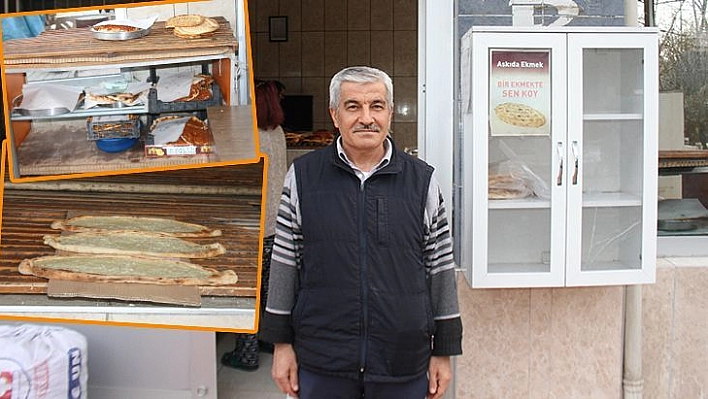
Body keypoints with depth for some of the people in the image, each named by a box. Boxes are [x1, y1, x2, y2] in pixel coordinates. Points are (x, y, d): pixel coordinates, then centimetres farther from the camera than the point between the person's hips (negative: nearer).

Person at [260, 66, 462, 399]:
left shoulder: (422, 181, 1)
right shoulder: (302, 176, 1)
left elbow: (440, 268, 4)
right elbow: (285, 261, 4)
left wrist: (443, 352, 5)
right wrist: (282, 344, 4)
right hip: (321, 364, 0)